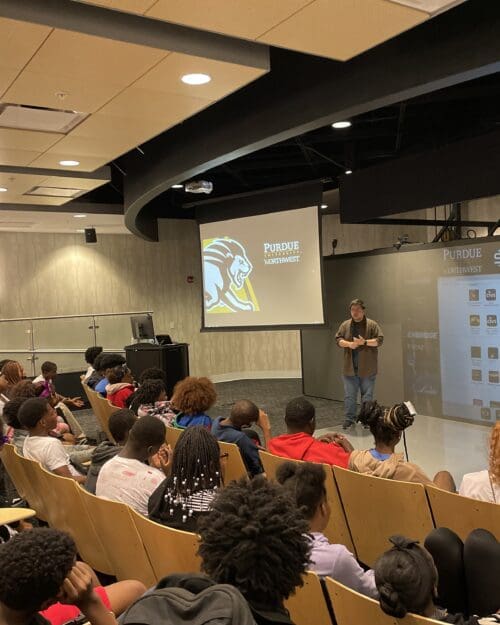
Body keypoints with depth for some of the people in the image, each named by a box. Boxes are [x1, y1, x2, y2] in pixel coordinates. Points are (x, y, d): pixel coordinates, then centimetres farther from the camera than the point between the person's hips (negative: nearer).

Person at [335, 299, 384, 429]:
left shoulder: (372, 324, -1)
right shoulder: (345, 325, 6)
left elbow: (380, 340, -6)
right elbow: (338, 339, 4)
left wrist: (364, 342, -18)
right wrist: (348, 344, -15)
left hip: (367, 368, -1)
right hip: (350, 368, 2)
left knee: (367, 395, 7)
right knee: (349, 395, 4)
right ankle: (349, 419, 12)